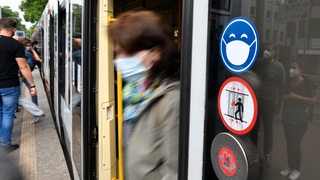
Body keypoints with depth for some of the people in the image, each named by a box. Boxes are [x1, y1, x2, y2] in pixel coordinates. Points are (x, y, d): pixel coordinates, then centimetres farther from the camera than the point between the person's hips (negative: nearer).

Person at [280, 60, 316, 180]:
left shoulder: (307, 83, -5)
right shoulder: (288, 83, 11)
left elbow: (313, 100, -8)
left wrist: (297, 97, -16)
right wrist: (285, 97, 2)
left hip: (301, 117, -5)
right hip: (287, 115, 5)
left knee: (296, 143, -6)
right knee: (289, 142, 7)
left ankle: (296, 169, 8)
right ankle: (290, 166, 20)